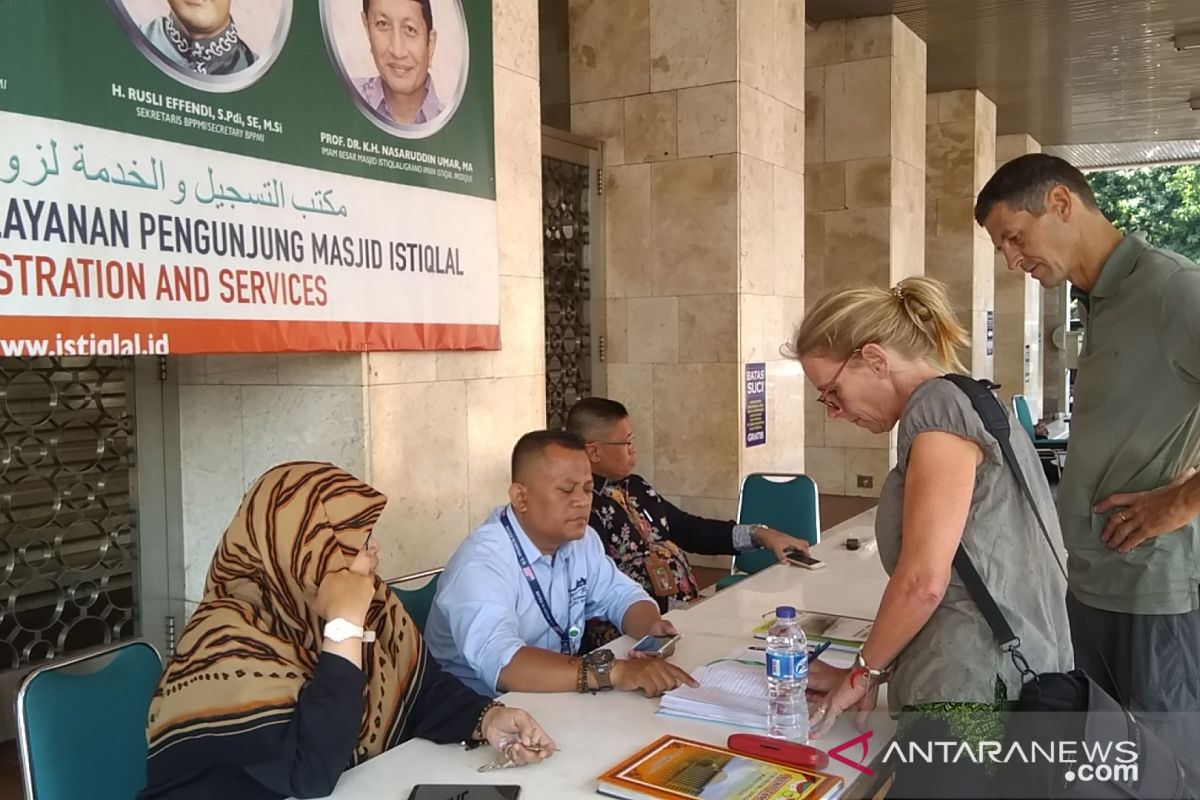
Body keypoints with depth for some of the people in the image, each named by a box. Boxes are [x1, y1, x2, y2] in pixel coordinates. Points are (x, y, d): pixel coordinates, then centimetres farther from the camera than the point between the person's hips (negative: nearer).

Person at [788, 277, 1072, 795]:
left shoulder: (938, 406, -11)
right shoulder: (971, 403, 18)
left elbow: (923, 581, -17)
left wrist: (862, 672, -1)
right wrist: (873, 669, 17)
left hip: (974, 695, -9)